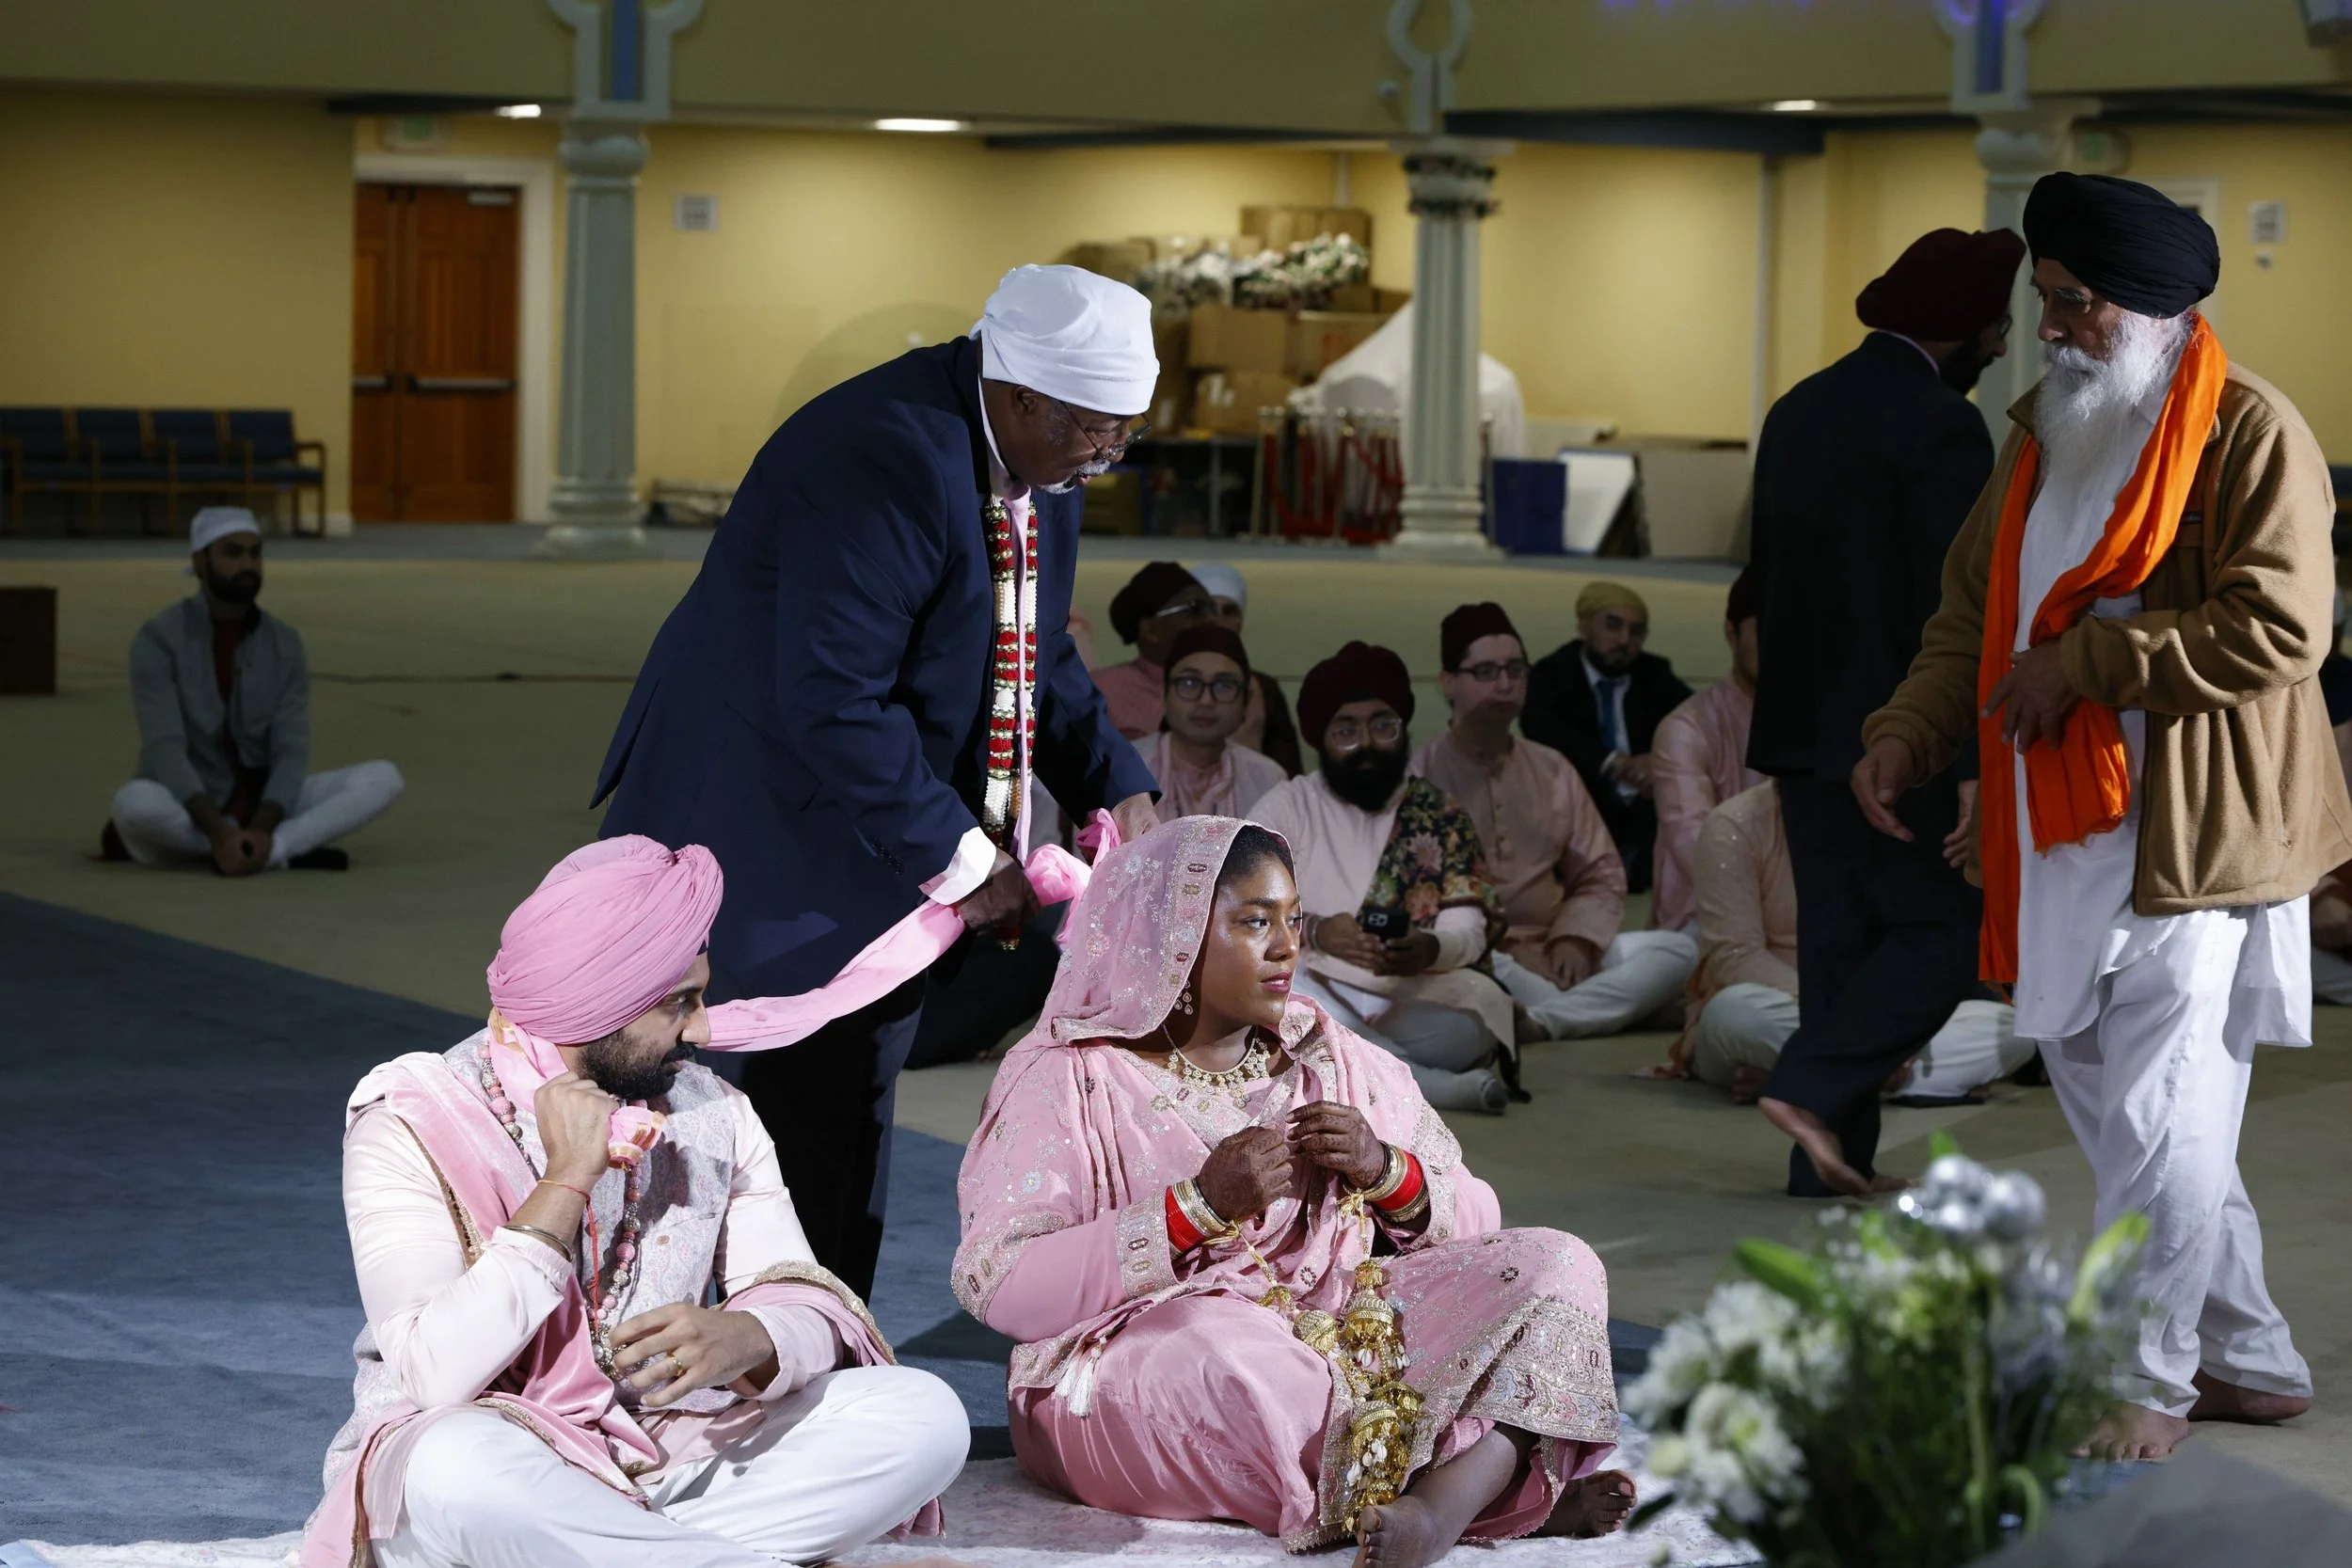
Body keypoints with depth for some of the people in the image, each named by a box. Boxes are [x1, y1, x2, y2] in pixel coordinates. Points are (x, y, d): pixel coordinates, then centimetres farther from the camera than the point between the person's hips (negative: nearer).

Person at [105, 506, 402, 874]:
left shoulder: (285, 644, 2)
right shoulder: (159, 640, -10)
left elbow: (291, 751, -7)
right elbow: (165, 749, -20)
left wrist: (260, 829, -27)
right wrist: (218, 831, -35)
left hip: (261, 804, 4)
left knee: (382, 779, -16)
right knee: (136, 802, -40)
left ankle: (268, 848, -31)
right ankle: (288, 851, -27)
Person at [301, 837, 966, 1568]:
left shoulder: (713, 1114, 5)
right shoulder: (415, 1123, -11)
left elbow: (810, 1306, -4)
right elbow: (437, 1377, -22)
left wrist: (744, 1340, -28)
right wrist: (567, 1182, -22)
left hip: (672, 1450, 5)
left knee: (926, 1414, -15)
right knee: (458, 1466, -41)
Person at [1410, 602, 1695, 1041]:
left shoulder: (1553, 771, 17)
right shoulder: (1420, 777, 0)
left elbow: (1601, 877, 17)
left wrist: (1577, 938, -6)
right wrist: (1506, 958, -19)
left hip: (1552, 959, 6)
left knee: (1679, 950, -15)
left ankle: (1535, 1021, -33)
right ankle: (1583, 1012, -26)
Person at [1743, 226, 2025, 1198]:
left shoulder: (1798, 412, 13)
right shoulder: (1941, 426, -14)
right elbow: (1954, 611, -18)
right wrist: (1975, 764, -17)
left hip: (1804, 731, 8)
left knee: (1839, 938, 11)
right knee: (1943, 932, 1)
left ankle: (1832, 1160, 10)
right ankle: (1813, 1087, -11)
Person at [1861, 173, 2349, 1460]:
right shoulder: (2046, 436, 15)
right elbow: (1975, 615, 18)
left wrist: (2085, 665, -18)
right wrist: (1909, 731, 2)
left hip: (2190, 841, -8)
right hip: (2064, 840, 9)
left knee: (2157, 1124, -6)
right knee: (2106, 1105, 13)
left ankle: (2148, 1382, 8)